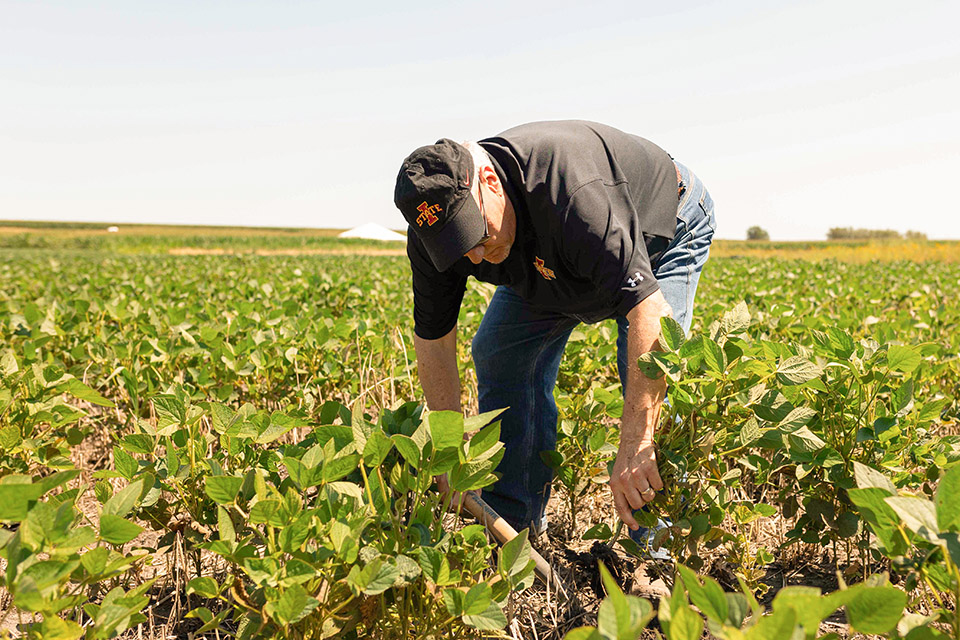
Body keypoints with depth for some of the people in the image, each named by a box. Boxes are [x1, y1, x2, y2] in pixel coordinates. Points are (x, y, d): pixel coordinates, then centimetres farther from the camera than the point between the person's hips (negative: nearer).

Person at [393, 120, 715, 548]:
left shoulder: (574, 193, -47)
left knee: (646, 373, -24)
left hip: (665, 227, -5)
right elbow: (432, 335, -17)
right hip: (555, 263, 6)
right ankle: (511, 526, 8)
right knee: (498, 354, -4)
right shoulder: (437, 216, -26)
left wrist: (634, 445, -57)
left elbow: (649, 308, -51)